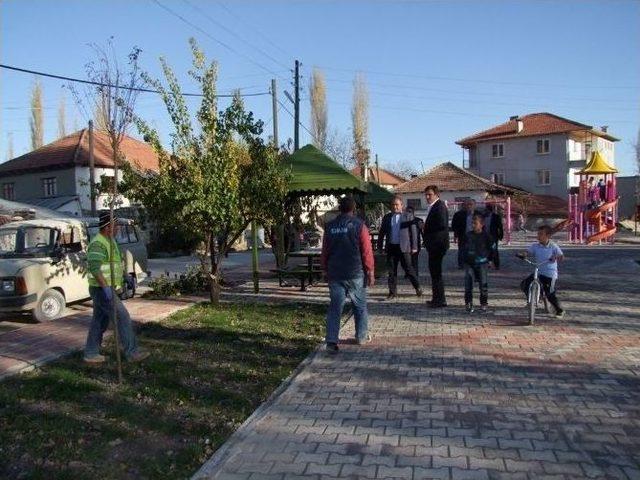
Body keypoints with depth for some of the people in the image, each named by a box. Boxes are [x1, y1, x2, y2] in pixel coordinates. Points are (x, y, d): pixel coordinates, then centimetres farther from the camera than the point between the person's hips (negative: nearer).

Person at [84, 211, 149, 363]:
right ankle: (132, 352, -5)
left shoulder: (109, 241, 14)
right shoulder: (98, 244, -19)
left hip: (107, 289, 10)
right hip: (102, 289, -10)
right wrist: (105, 287, -34)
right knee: (123, 317, -9)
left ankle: (91, 353, 23)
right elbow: (94, 267, -29)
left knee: (99, 321, 15)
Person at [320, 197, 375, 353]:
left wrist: (325, 270, 19)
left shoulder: (330, 226, 4)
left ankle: (331, 341, -4)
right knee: (360, 306, 15)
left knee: (334, 308, 4)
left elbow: (325, 251, 9)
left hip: (335, 274, 3)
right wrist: (370, 272, 0)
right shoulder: (359, 225, -6)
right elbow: (367, 251, -7)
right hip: (355, 274, -2)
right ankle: (361, 336, 26)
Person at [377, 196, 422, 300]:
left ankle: (418, 288, 17)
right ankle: (392, 292, 14)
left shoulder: (408, 217, 2)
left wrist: (414, 247, -4)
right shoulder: (386, 217, 11)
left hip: (404, 247, -3)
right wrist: (380, 246, 9)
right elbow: (382, 233, 14)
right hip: (391, 247, 3)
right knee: (391, 271, 5)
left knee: (408, 269, -1)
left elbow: (413, 232, 1)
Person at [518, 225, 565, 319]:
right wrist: (523, 254, -32)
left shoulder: (553, 246, -7)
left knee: (550, 293, -11)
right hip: (538, 272, 4)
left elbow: (562, 256, -16)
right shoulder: (535, 246, 2)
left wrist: (557, 257, -38)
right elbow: (528, 252, -10)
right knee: (524, 284, -9)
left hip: (550, 274, -4)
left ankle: (560, 311, 12)